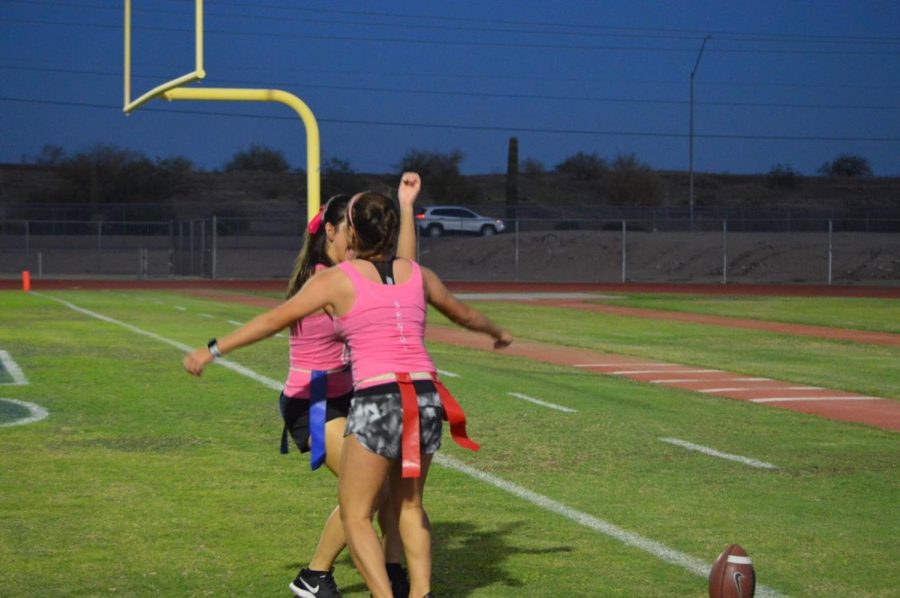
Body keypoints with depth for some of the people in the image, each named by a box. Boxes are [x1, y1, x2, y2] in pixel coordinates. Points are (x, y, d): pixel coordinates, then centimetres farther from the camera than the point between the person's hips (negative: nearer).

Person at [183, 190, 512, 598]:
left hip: (377, 402, -5)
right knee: (409, 505, 23)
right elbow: (462, 313, 31)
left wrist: (213, 350, 12)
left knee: (355, 514, 8)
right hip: (427, 399, 5)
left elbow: (274, 320, 4)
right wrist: (497, 332, 52)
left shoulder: (337, 279, 2)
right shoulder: (417, 274, 13)